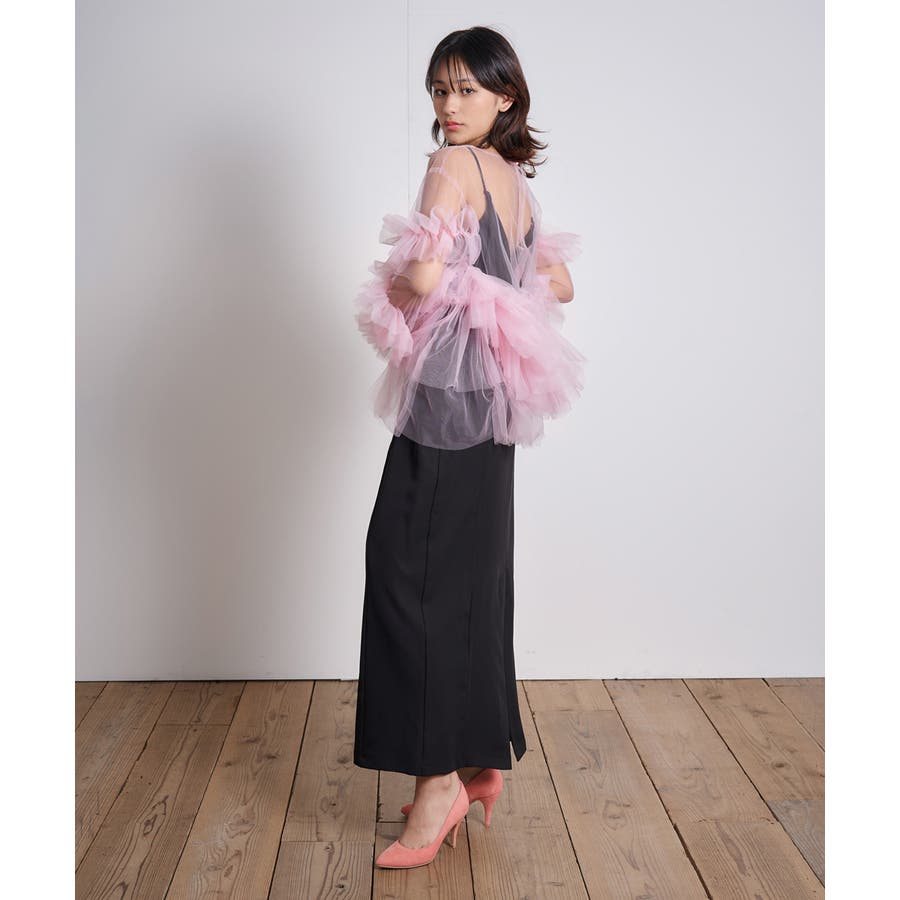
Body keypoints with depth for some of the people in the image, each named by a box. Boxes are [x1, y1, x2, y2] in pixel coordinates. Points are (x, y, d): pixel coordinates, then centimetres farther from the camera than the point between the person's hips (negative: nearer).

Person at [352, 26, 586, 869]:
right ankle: (481, 760, 25)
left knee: (414, 572, -5)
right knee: (473, 574, 14)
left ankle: (440, 778, -1)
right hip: (492, 396, 9)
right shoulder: (515, 180, 17)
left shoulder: (452, 165, -8)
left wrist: (386, 296, 1)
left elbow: (422, 276, -20)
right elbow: (560, 286, 26)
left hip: (448, 389, -9)